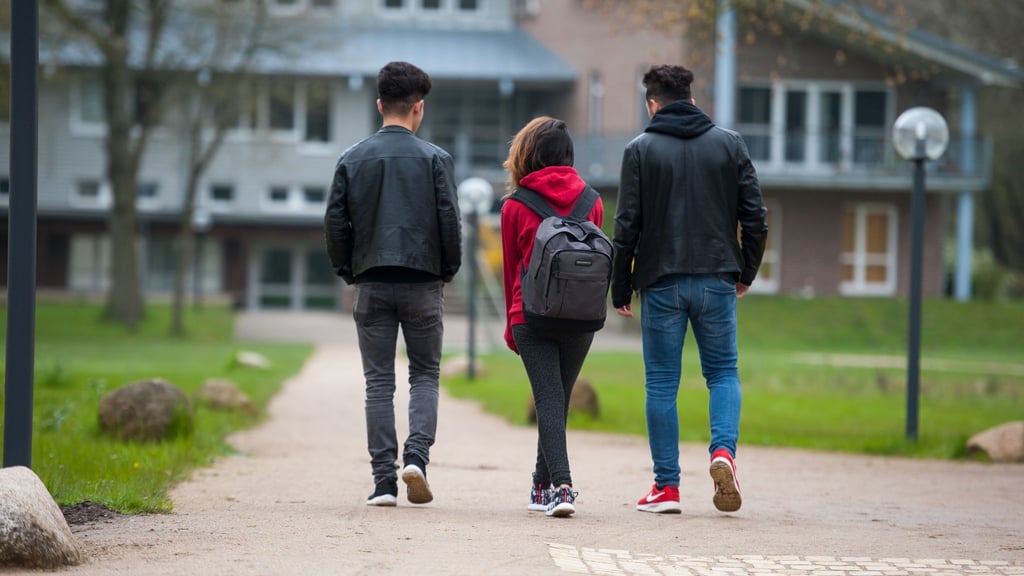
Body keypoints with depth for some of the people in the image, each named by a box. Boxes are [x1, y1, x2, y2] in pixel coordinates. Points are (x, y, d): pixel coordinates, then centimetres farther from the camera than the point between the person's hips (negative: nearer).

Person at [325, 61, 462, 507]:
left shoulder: (353, 160, 4)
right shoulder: (434, 159, -3)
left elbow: (335, 223, 2)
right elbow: (449, 220, -6)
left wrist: (347, 270, 15)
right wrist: (448, 270, 8)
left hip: (372, 284, 1)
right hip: (422, 283, -1)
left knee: (379, 382, 5)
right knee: (425, 374, 10)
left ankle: (384, 480, 1)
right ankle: (416, 456, -11)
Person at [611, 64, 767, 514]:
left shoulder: (641, 150, -1)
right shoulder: (729, 144, 5)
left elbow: (627, 225, -4)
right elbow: (755, 215, 3)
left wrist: (620, 290, 3)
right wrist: (746, 273, 15)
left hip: (661, 283, -2)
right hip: (717, 280, 2)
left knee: (662, 383, 5)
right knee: (722, 371, 14)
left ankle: (666, 486, 4)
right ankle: (724, 450, -11)